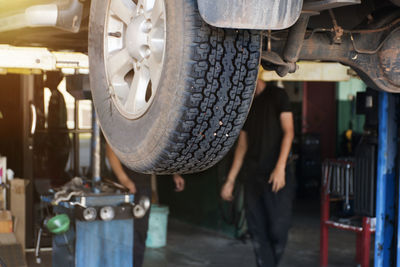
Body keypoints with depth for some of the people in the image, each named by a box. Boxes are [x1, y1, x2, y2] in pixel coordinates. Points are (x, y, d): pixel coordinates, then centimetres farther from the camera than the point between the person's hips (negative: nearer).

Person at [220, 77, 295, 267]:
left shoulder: (277, 96, 2)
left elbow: (288, 132, -6)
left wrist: (280, 167, -18)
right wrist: (230, 180, 18)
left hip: (275, 175, -6)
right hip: (252, 176, 6)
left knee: (278, 228, -7)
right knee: (257, 232, 2)